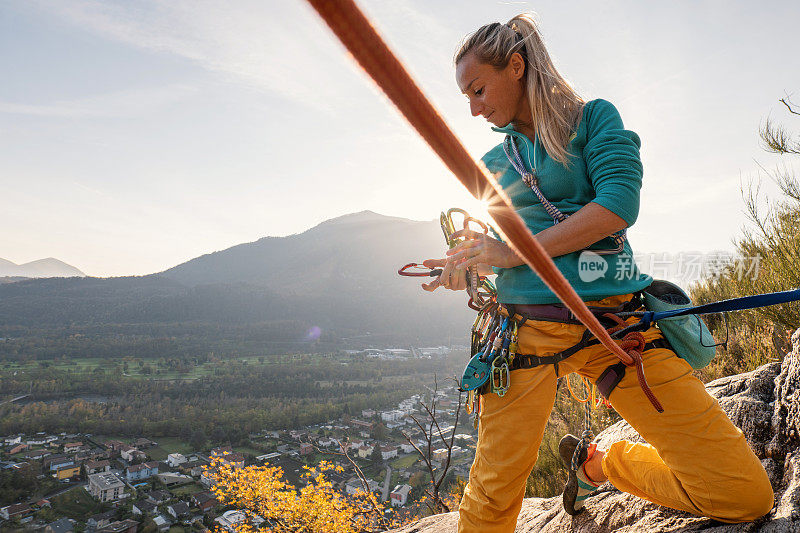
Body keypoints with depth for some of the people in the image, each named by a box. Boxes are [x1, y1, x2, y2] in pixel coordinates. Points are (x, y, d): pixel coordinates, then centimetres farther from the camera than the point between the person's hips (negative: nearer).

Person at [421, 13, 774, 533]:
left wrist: (510, 252, -12)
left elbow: (619, 205, -9)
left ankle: (600, 462, 21)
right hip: (527, 328, 2)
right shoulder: (493, 163, 17)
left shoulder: (594, 118, 7)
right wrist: (464, 265, -4)